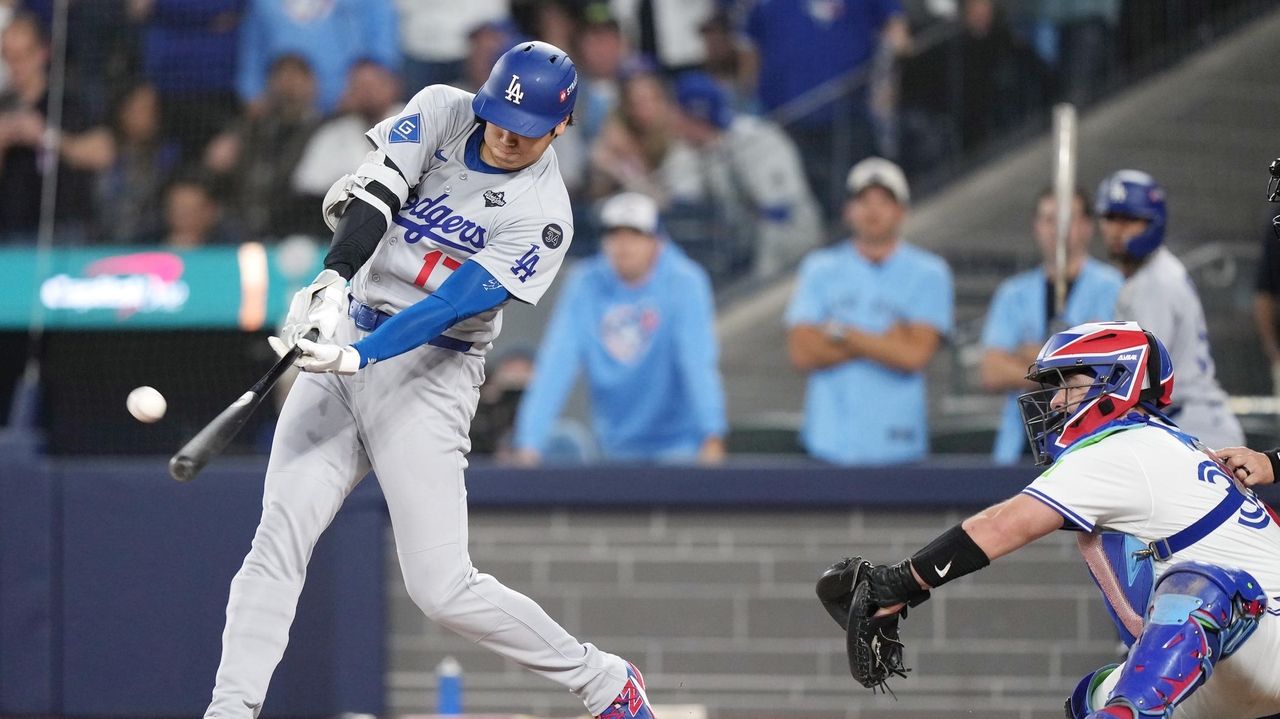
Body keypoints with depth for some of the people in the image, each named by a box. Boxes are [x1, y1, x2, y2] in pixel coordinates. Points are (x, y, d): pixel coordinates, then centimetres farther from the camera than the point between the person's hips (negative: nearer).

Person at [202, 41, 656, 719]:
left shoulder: (543, 215, -12)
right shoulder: (441, 112, 1)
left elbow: (452, 306, -21)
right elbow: (372, 195, -12)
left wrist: (359, 356, -33)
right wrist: (333, 277, -30)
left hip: (429, 374, -4)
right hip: (346, 344, 5)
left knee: (441, 588, -9)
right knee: (277, 547, -7)